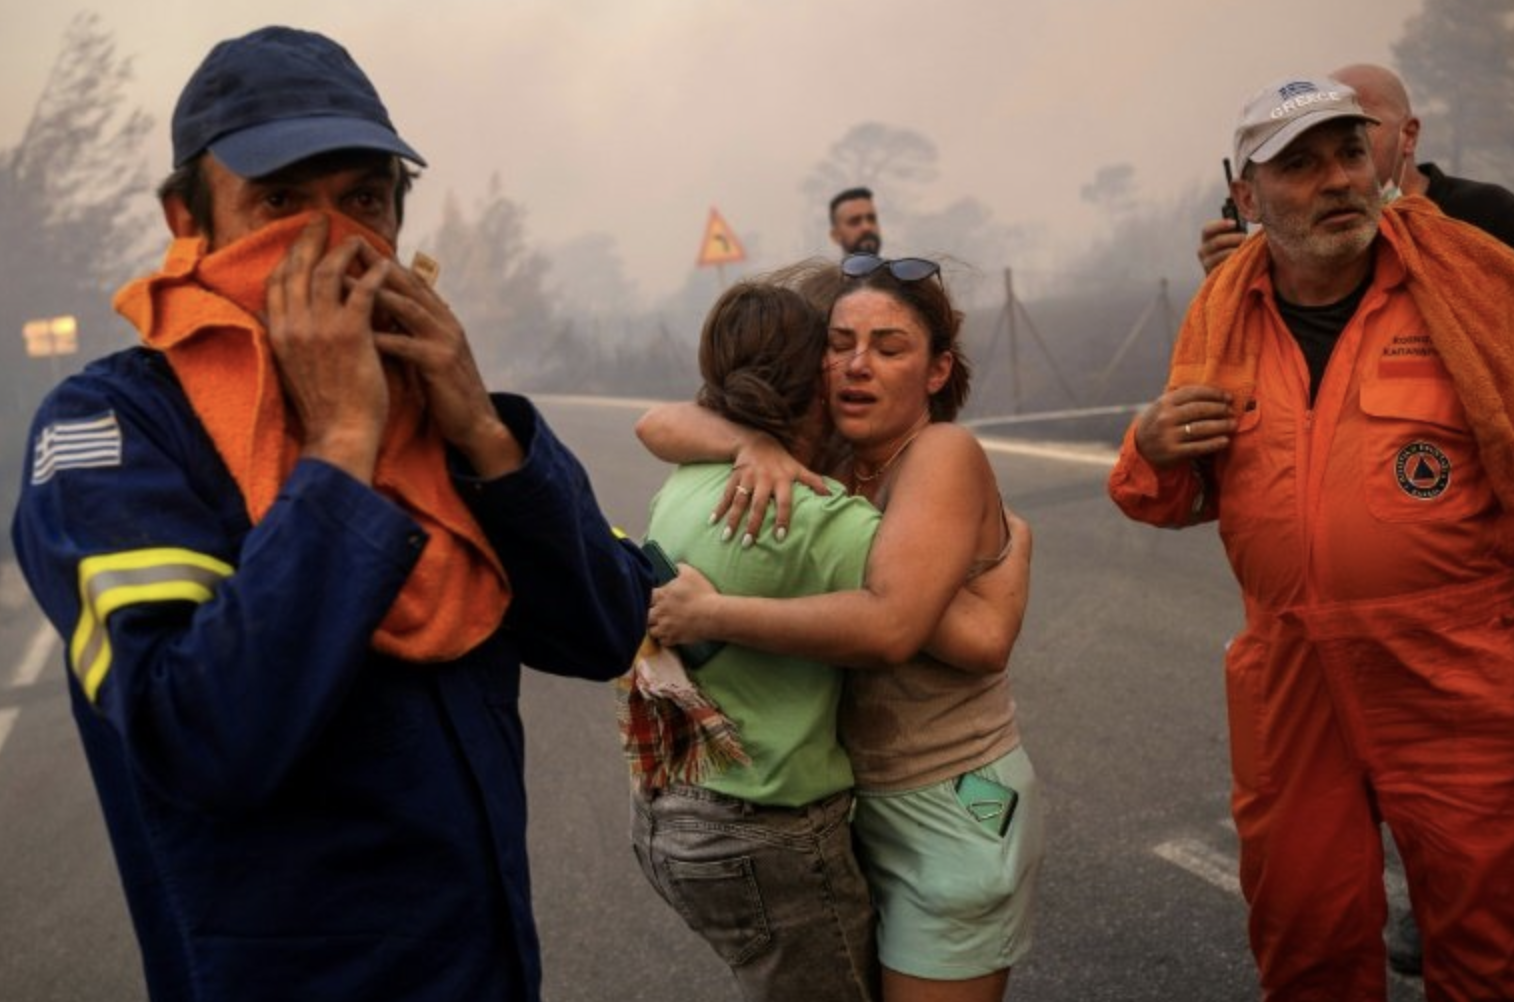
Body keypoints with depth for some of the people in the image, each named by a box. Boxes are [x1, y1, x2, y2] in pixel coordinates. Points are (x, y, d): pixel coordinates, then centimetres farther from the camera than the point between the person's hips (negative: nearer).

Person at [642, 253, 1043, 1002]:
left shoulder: (944, 452, -20)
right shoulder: (824, 457, 0)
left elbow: (889, 623, -34)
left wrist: (709, 614, -26)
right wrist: (752, 443, -23)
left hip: (949, 806, -7)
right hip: (855, 795, 7)